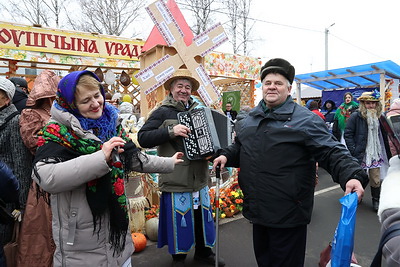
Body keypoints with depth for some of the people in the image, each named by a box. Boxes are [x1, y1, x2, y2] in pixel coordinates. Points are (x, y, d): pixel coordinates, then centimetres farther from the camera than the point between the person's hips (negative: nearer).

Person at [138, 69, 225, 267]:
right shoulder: (162, 113, -5)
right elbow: (142, 138, -14)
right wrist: (171, 131, -25)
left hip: (199, 178, 6)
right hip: (176, 180, -5)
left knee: (202, 216, 17)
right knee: (178, 218, 7)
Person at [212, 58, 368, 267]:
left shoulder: (304, 119, -10)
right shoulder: (252, 117, 10)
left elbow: (332, 153, -15)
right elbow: (240, 147, 23)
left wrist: (351, 175, -31)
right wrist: (226, 155, 6)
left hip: (288, 214, -6)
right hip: (257, 209, 7)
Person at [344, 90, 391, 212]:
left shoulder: (379, 117, 9)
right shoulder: (356, 116, -8)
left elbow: (384, 137, 16)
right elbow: (348, 134, -10)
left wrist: (388, 155, 12)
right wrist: (353, 150, -16)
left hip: (375, 154, 4)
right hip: (360, 154, -4)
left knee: (376, 179, 5)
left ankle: (376, 200, 23)